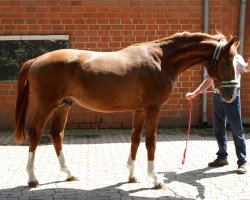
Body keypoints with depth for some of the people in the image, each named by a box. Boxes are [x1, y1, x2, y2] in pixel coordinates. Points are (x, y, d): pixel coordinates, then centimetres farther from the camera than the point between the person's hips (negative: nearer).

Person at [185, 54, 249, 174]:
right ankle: (222, 157, 25)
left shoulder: (236, 58, -3)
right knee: (218, 129, 11)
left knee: (237, 130, -2)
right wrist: (194, 93, 11)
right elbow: (208, 80, 18)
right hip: (217, 97, 6)